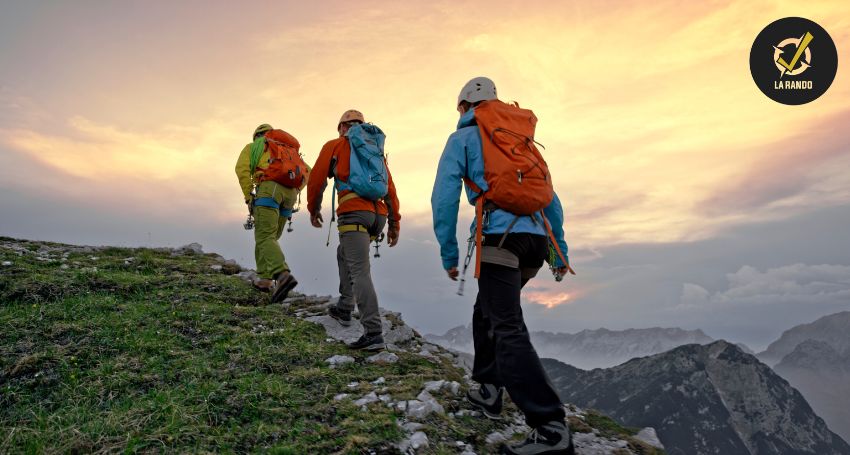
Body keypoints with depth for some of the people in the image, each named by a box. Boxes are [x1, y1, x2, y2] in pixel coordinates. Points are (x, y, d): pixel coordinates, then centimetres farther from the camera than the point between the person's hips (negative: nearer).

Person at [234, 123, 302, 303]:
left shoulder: (253, 146, 21)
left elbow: (242, 168, 1)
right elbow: (307, 171, 20)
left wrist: (248, 196, 3)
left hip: (269, 188, -5)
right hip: (289, 192, 5)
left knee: (265, 237, -14)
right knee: (270, 236, 16)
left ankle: (283, 275, -36)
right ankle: (265, 279, 12)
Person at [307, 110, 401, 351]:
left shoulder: (335, 146, 13)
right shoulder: (376, 150, 25)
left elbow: (316, 179, 10)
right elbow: (390, 188, 19)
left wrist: (313, 208, 25)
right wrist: (394, 223, 20)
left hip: (353, 213, -6)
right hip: (378, 215, 6)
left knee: (360, 272, -11)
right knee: (344, 254, 28)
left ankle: (373, 333, -18)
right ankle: (344, 309, 32)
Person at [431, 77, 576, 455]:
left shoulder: (463, 138, 9)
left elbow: (444, 198, -2)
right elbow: (551, 197, 23)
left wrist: (448, 254, 1)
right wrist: (560, 249, 25)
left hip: (500, 237, -7)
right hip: (537, 237, 7)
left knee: (508, 329, -10)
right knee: (487, 311, 23)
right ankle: (489, 389, 26)